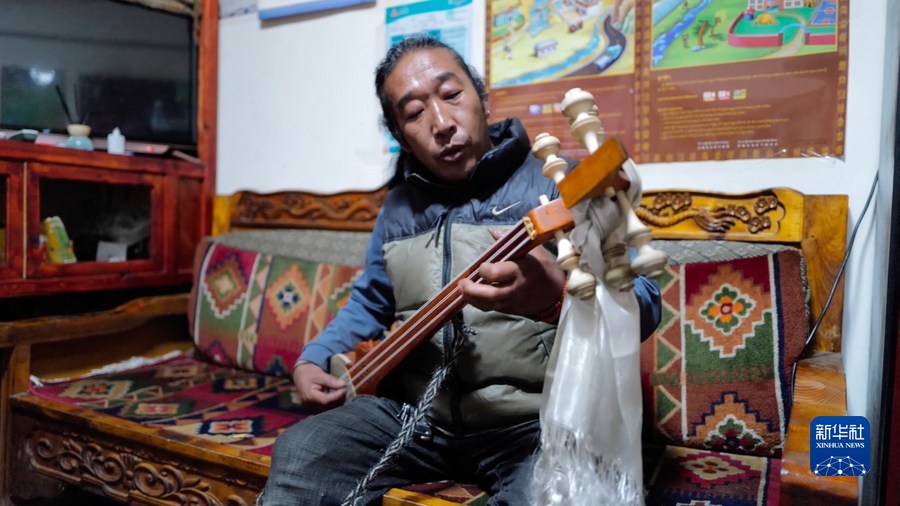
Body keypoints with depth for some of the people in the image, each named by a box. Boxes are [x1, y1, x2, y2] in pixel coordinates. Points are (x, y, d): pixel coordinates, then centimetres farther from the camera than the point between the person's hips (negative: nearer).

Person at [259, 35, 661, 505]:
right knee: (297, 456, -14)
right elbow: (369, 302, 26)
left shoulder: (556, 184, -7)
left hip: (529, 419, -4)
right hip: (414, 413, 5)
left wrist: (559, 296, -38)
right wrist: (313, 359, 10)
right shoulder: (399, 207, 11)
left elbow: (644, 303, -16)